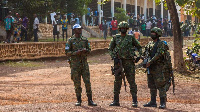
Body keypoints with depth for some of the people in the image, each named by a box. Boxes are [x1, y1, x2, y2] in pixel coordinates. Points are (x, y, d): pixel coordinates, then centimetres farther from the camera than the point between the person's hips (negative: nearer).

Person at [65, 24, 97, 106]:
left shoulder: (85, 40, 10)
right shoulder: (71, 40, 1)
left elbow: (89, 50, 14)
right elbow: (67, 53, -3)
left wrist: (85, 50, -8)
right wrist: (76, 53, -17)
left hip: (84, 63, 2)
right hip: (75, 64, -2)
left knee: (87, 82, -3)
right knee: (77, 84, 1)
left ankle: (90, 100, 0)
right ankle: (79, 100, 12)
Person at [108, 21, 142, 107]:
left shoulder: (131, 38, 6)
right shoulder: (115, 38, 7)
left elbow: (139, 47, 14)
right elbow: (110, 49, 8)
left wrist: (139, 55, -3)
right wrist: (114, 58, -7)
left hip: (129, 62, -1)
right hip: (118, 61, 1)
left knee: (131, 81, -4)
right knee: (117, 81, 4)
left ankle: (135, 101, -3)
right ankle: (116, 101, 9)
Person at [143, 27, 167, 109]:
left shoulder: (160, 44, -7)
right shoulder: (150, 44, 16)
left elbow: (158, 54, -18)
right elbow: (145, 53, 16)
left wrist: (150, 62, -22)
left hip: (158, 67, -8)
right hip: (150, 67, 8)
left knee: (160, 85, -10)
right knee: (152, 85, 10)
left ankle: (163, 103, -10)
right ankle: (153, 102, 15)